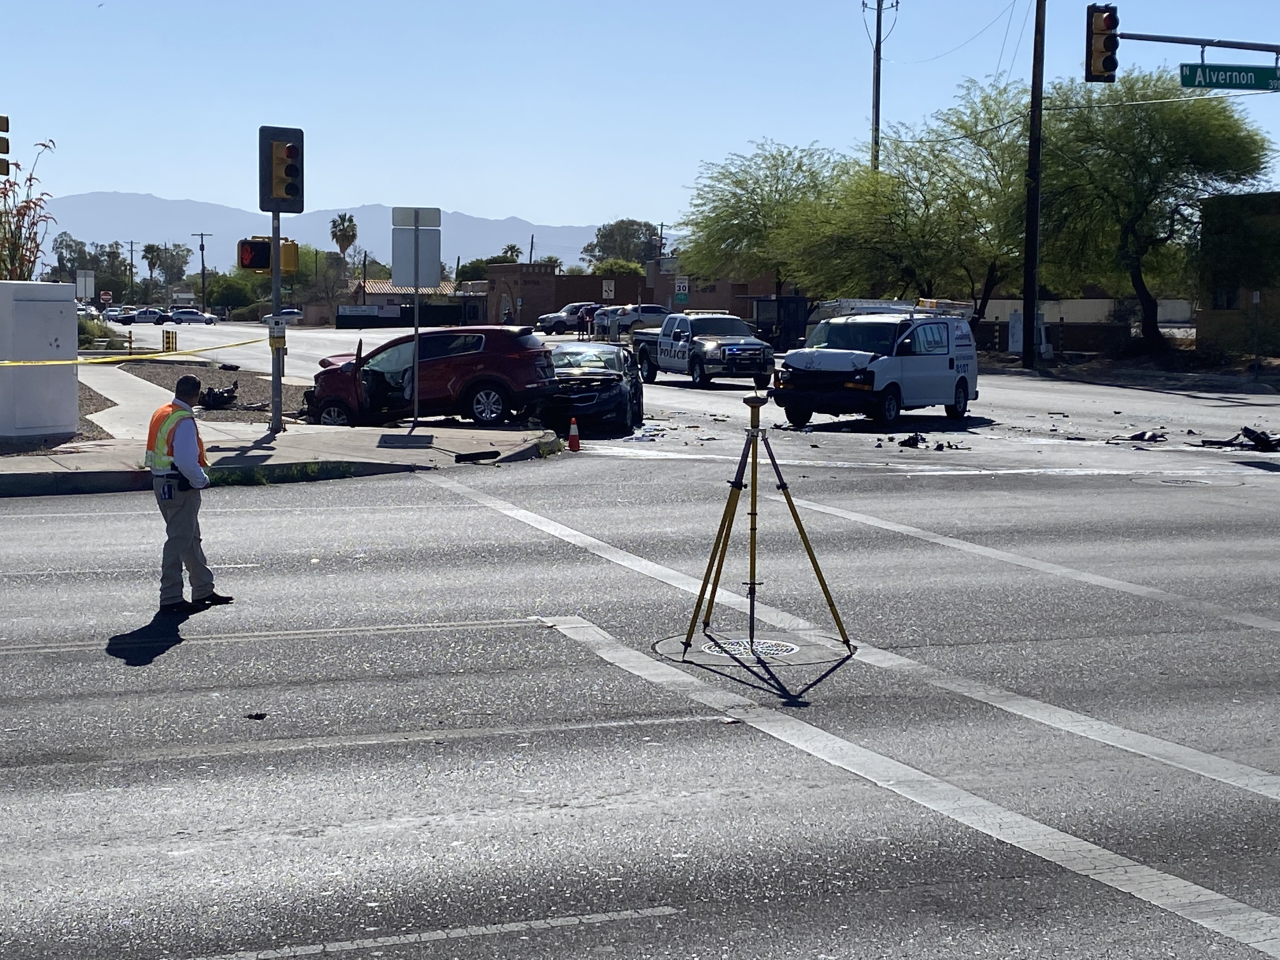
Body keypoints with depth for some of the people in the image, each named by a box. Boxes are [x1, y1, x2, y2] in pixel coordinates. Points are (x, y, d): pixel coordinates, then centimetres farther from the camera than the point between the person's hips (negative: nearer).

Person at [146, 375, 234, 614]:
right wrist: (202, 480, -9)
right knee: (179, 540, -4)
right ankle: (170, 599, -2)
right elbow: (187, 462, -26)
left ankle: (203, 590, 29)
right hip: (180, 486, -10)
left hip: (161, 482, 10)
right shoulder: (184, 421, -20)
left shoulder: (160, 414, 10)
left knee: (191, 538, 19)